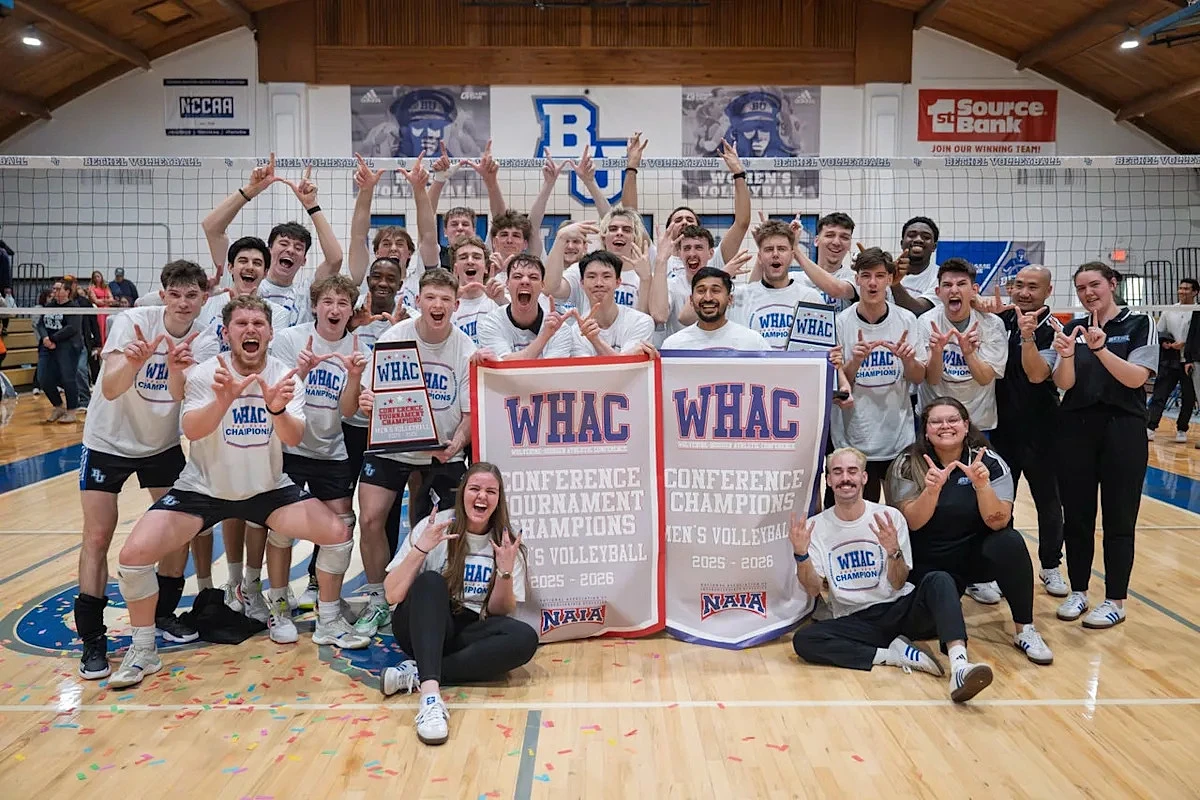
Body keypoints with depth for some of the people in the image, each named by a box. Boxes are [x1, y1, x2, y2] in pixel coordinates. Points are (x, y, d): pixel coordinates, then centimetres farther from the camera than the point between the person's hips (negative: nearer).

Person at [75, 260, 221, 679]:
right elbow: (109, 389, -32)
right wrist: (133, 362, -52)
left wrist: (177, 371, -49)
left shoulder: (204, 341, -13)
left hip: (163, 444, 3)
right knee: (97, 537, -7)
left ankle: (165, 613, 23)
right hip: (107, 441, -3)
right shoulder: (132, 321, -21)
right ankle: (92, 639, 3)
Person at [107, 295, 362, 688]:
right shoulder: (204, 373, -14)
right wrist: (223, 400, -50)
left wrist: (277, 409, -45)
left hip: (268, 489, 2)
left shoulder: (285, 376, -10)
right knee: (134, 554, -19)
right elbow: (191, 430, -30)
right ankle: (143, 651, 5)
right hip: (204, 488, -1)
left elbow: (294, 438, -23)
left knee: (338, 533, -13)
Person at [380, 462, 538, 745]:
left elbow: (499, 612, -1)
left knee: (525, 638, -27)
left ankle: (417, 673, -27)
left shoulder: (505, 541, 0)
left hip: (469, 633, 2)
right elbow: (392, 595, -12)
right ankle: (430, 692, -46)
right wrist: (420, 549, -25)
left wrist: (506, 570, -18)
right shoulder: (434, 527, -7)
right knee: (431, 581, -32)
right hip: (423, 627, -2)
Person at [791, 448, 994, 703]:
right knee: (803, 640, -28)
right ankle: (895, 654, -23)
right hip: (854, 622, 0)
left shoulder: (890, 517, 0)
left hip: (900, 609, 0)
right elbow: (814, 589, -3)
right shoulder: (816, 527, 2)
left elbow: (898, 584, -2)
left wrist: (893, 551, -23)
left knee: (938, 580, -28)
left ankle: (959, 666, -44)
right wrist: (801, 554, -22)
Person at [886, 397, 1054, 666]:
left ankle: (1024, 630, -15)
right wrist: (932, 489, -34)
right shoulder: (908, 465, -9)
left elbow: (998, 523, -18)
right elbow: (912, 522, -16)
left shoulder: (990, 462, -9)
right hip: (930, 563, 0)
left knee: (1010, 542, -32)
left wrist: (981, 485, -35)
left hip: (978, 554, 0)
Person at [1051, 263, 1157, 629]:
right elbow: (1064, 384, -1)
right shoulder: (1072, 328, 7)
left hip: (1123, 429, -3)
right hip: (1075, 428, 3)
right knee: (1076, 515, 7)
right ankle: (1078, 591, 20)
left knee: (1118, 518, 3)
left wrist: (1100, 349, -26)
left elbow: (1136, 378, -13)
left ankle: (1116, 601, 13)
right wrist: (1067, 355, -21)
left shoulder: (1140, 324, -2)